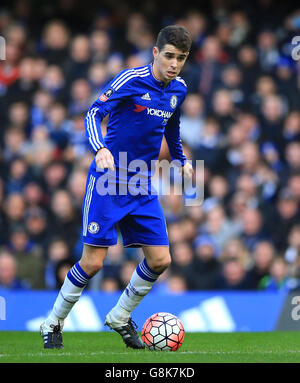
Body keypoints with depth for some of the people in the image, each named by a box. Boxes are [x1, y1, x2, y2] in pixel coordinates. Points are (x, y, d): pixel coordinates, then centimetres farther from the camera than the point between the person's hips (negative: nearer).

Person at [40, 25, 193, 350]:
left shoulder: (178, 89, 7)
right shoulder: (131, 79, -14)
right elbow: (94, 113, -25)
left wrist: (180, 159, 33)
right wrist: (100, 148, -41)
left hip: (142, 187, 6)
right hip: (107, 179, -6)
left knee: (160, 260, 0)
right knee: (93, 262, -10)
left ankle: (119, 318, 22)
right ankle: (53, 323, 11)